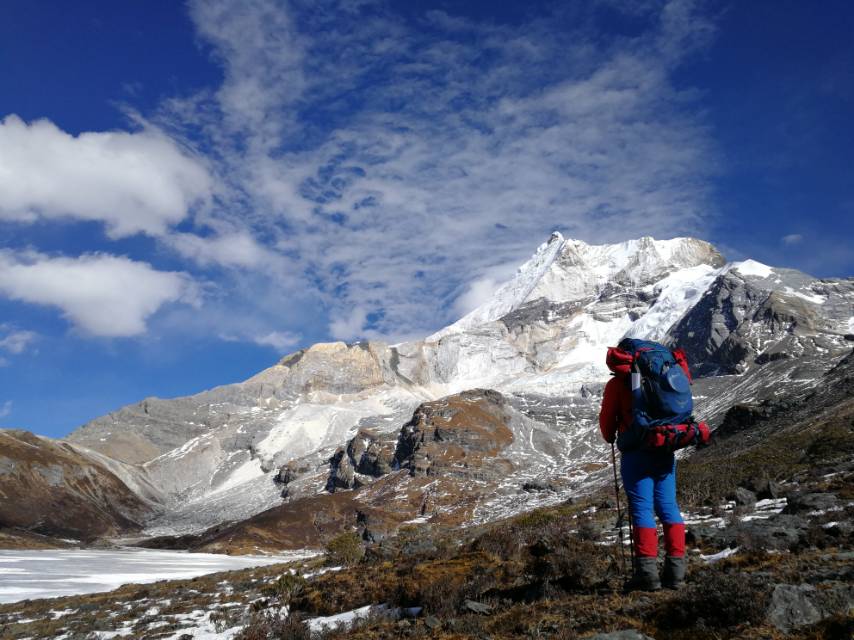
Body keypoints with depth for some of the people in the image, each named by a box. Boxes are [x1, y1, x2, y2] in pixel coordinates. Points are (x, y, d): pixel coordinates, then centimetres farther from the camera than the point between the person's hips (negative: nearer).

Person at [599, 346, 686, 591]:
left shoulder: (617, 384, -1)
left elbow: (607, 418, 4)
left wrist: (610, 437, 23)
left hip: (637, 452, -5)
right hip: (665, 450, 5)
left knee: (641, 508, -3)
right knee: (668, 506, 9)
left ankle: (647, 572, -6)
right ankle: (676, 569, 10)